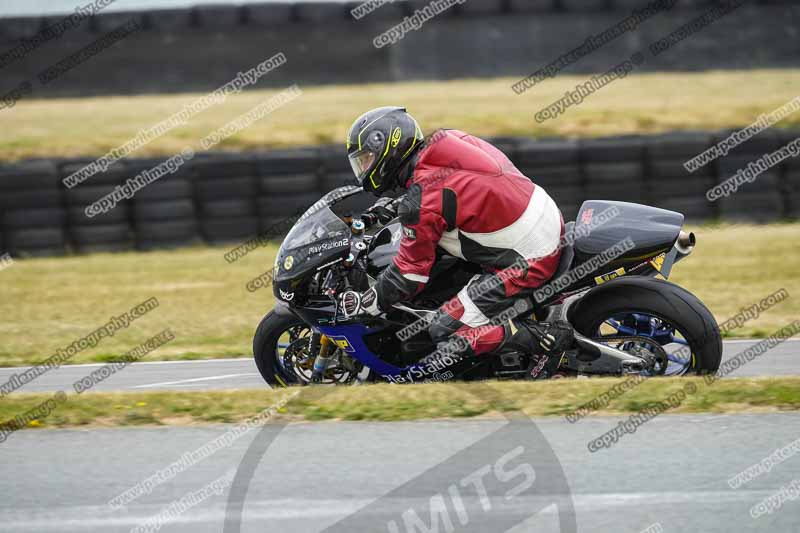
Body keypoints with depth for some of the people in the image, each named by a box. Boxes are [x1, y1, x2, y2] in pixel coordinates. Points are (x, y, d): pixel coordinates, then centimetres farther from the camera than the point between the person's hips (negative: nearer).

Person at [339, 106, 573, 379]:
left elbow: (411, 274, -12)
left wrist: (365, 303, 1)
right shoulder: (446, 141, 5)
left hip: (526, 261, -9)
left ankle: (547, 337, -9)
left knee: (445, 331, -7)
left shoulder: (421, 199, -18)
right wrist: (392, 208, 23)